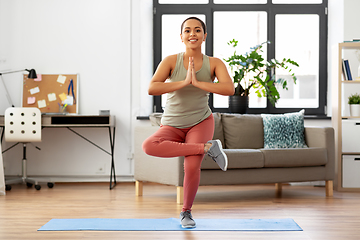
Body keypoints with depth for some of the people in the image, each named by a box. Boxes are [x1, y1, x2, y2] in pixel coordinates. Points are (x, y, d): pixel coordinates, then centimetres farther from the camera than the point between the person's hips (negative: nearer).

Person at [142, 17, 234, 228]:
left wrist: (197, 82, -27)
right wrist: (184, 82, -28)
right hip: (172, 126, 1)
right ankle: (207, 147, -20)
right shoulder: (171, 61, -10)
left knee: (192, 167, -24)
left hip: (201, 122, 0)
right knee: (149, 146, -30)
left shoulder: (214, 64, -8)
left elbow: (229, 89, -24)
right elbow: (152, 88, -23)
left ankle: (186, 211, 5)